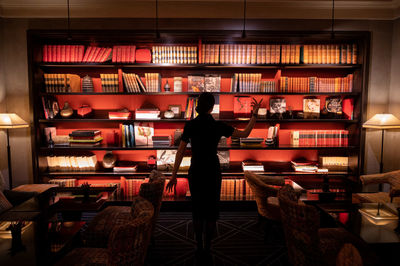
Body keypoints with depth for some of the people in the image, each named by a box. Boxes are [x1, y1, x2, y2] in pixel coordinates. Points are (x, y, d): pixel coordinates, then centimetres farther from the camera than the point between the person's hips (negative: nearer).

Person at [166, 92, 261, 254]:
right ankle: (207, 246, 25)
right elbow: (245, 134, -3)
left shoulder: (190, 125, -7)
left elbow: (180, 152, -6)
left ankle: (199, 245, 26)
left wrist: (174, 176, 0)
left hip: (195, 172, 2)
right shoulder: (218, 126, -12)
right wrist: (255, 114, 3)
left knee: (197, 208, 18)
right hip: (213, 172, -1)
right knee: (211, 209, 15)